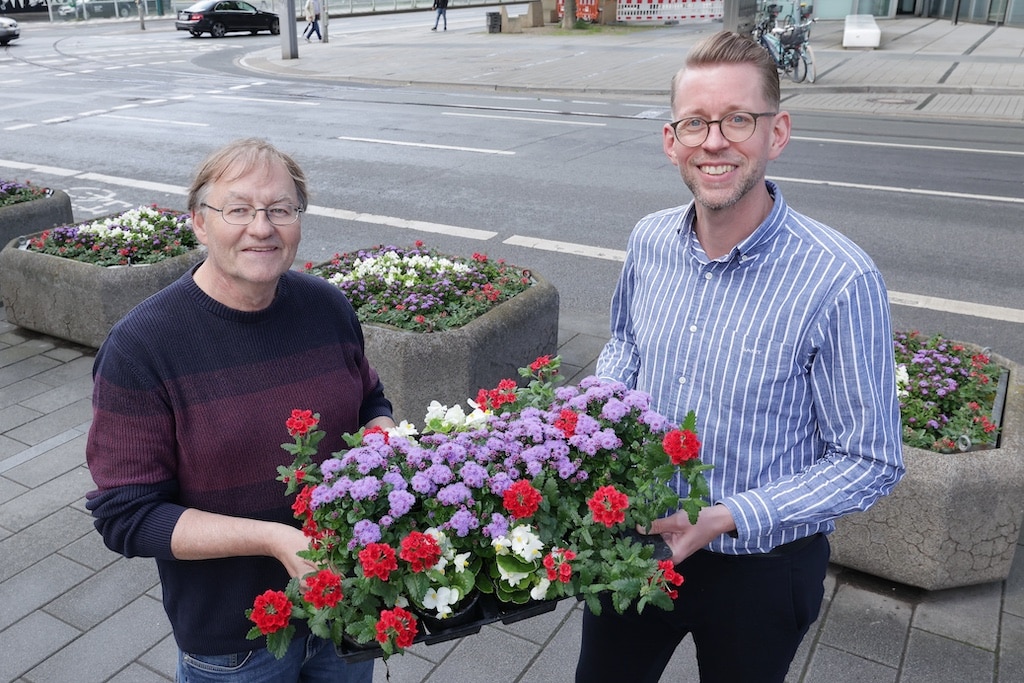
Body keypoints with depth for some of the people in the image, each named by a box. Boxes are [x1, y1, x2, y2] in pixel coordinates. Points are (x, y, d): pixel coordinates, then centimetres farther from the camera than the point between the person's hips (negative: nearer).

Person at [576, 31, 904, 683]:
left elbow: (871, 462, -16)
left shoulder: (841, 281, -23)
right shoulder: (650, 241, -6)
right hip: (634, 539, 5)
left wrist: (727, 519, -25)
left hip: (760, 571, -4)